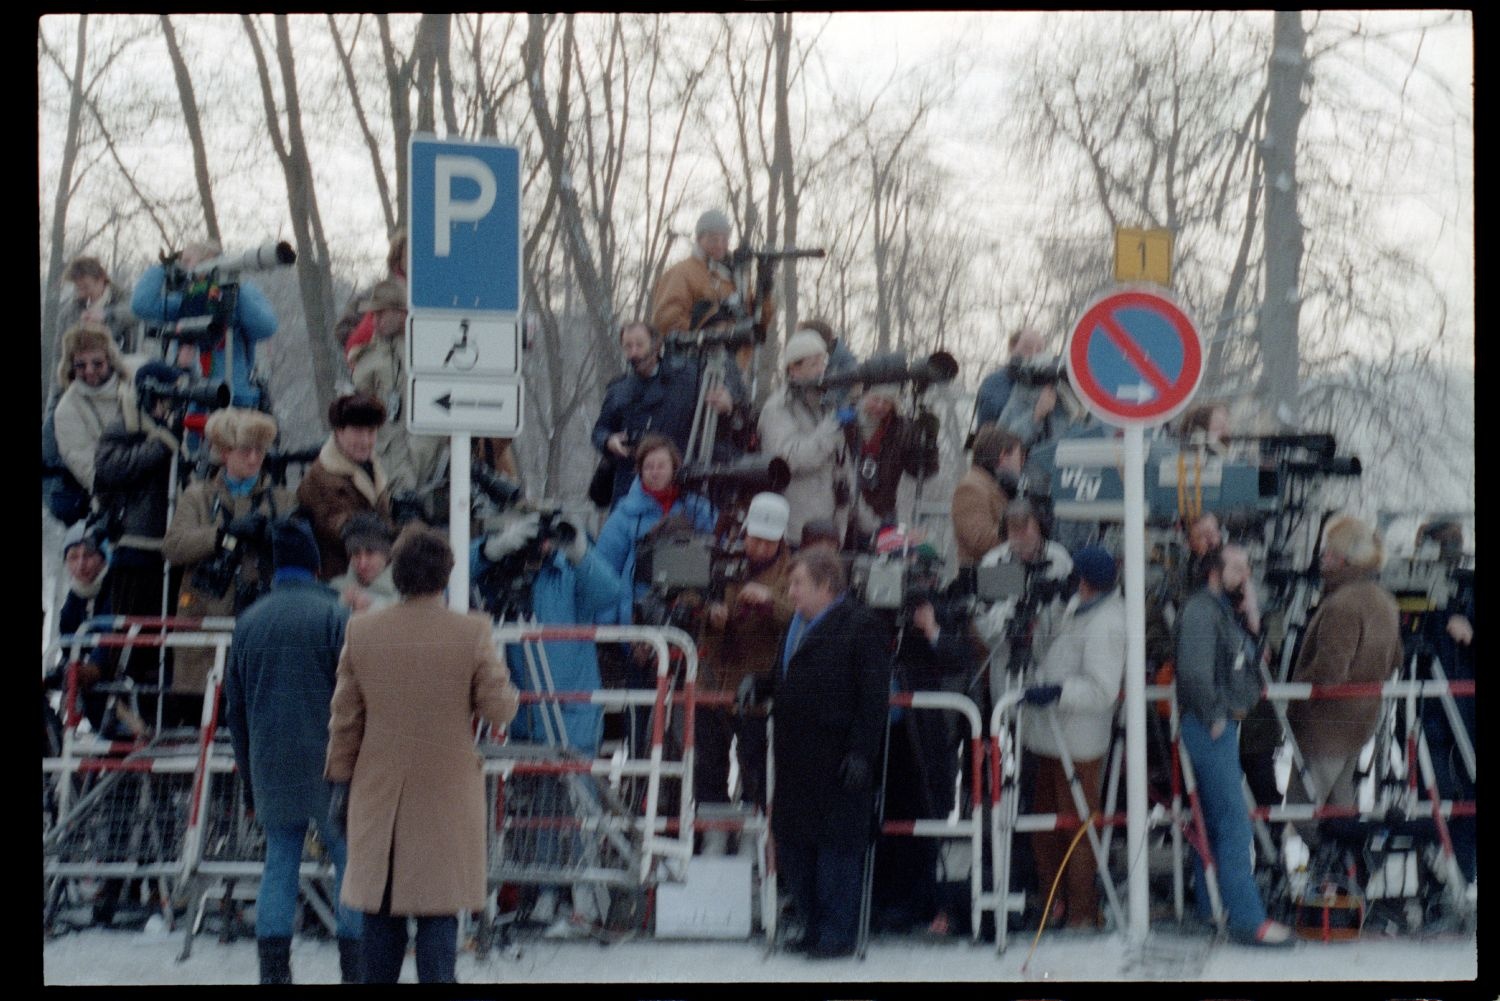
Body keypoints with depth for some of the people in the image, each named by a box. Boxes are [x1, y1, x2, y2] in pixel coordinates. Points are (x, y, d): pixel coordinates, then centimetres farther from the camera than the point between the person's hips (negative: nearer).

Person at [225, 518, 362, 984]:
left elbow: (234, 707, 14)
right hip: (328, 764, -4)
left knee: (279, 863, 8)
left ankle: (273, 971, 3)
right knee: (349, 860, 4)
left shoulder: (248, 621, 9)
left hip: (271, 766, 4)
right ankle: (354, 969, 2)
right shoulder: (334, 615, -7)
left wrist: (248, 777, 21)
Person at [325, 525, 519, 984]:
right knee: (438, 911, 2)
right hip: (447, 793, -2)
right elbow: (500, 709, -6)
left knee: (380, 910, 11)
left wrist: (340, 782, 13)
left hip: (378, 795, 2)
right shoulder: (471, 633, -10)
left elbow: (345, 718, 4)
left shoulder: (361, 631, -2)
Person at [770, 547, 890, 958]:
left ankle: (838, 933, 4)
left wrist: (860, 754, -18)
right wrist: (757, 689, 12)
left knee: (837, 846, -3)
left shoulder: (859, 627, -10)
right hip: (797, 760, 9)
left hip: (836, 759, -9)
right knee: (793, 840, 11)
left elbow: (874, 694, -14)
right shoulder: (796, 626, 17)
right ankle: (813, 927, 21)